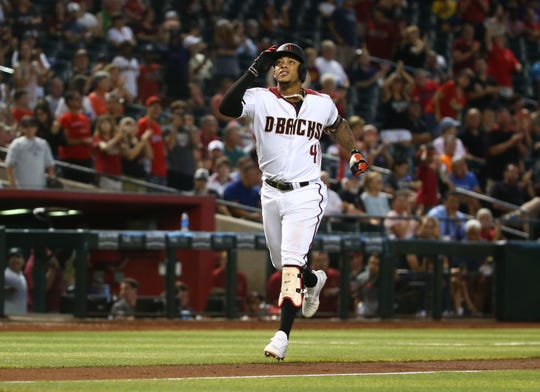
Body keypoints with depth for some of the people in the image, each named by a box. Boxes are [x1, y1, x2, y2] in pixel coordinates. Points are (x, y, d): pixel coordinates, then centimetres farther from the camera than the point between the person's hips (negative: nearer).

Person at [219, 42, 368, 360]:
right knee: (281, 262, 18)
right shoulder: (261, 99, -4)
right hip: (272, 193, 3)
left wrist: (354, 151, 12)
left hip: (306, 194, -3)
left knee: (291, 262, -16)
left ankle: (283, 335, -18)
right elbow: (226, 107, -23)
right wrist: (254, 71, -26)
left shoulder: (322, 103, 2)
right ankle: (314, 281, 53)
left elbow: (338, 125, 25)